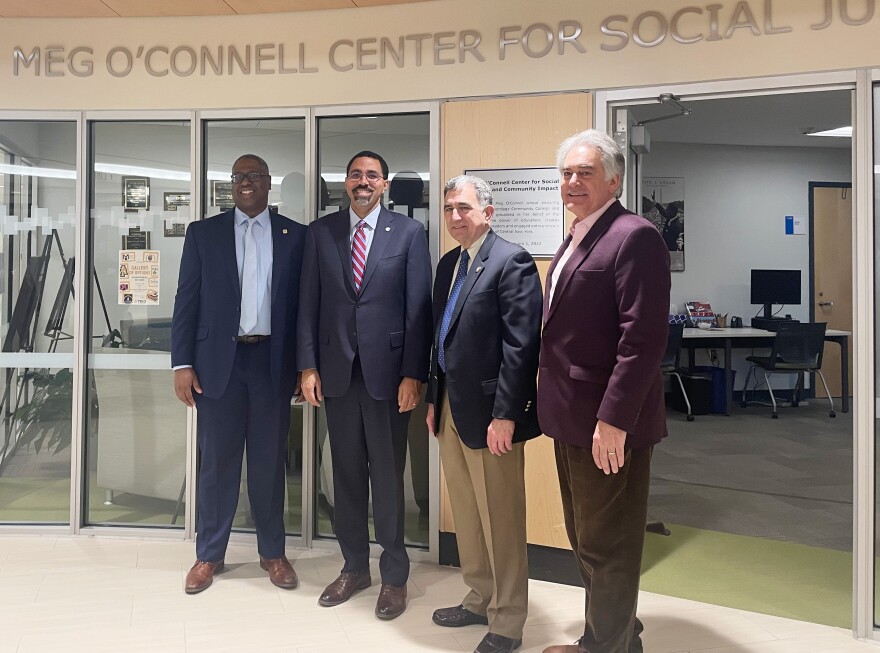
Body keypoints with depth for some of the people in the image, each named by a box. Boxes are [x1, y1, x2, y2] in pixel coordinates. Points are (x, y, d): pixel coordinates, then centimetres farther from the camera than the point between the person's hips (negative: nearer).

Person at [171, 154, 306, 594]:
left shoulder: (294, 235, 6)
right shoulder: (203, 233, 7)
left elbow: (304, 302, 5)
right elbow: (187, 301, 3)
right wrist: (182, 363, -3)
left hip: (273, 361, 0)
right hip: (219, 360, 0)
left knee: (269, 460, 9)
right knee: (216, 461, 6)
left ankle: (272, 552, 23)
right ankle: (209, 555, 21)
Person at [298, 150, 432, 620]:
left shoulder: (408, 233, -1)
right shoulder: (320, 232, 7)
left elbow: (419, 308, -4)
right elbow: (309, 303, 6)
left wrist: (413, 373, -9)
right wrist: (308, 366, 0)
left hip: (387, 369, -3)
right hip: (336, 370, 3)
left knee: (388, 475, 5)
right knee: (346, 473, 12)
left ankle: (394, 576, 20)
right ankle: (354, 567, 28)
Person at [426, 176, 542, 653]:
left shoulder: (512, 262, -12)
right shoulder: (448, 264, 14)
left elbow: (521, 345, -18)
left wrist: (505, 415, -21)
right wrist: (434, 399, 16)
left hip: (489, 412, -8)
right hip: (450, 408, 8)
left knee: (500, 522, 3)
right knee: (465, 517, 18)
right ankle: (479, 600, 34)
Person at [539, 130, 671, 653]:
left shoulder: (635, 236, -15)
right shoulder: (578, 239, 15)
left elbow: (643, 339, -22)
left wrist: (613, 420, -25)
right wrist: (559, 406, 15)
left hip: (609, 422, -10)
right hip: (571, 418, 10)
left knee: (608, 547, 6)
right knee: (586, 541, 21)